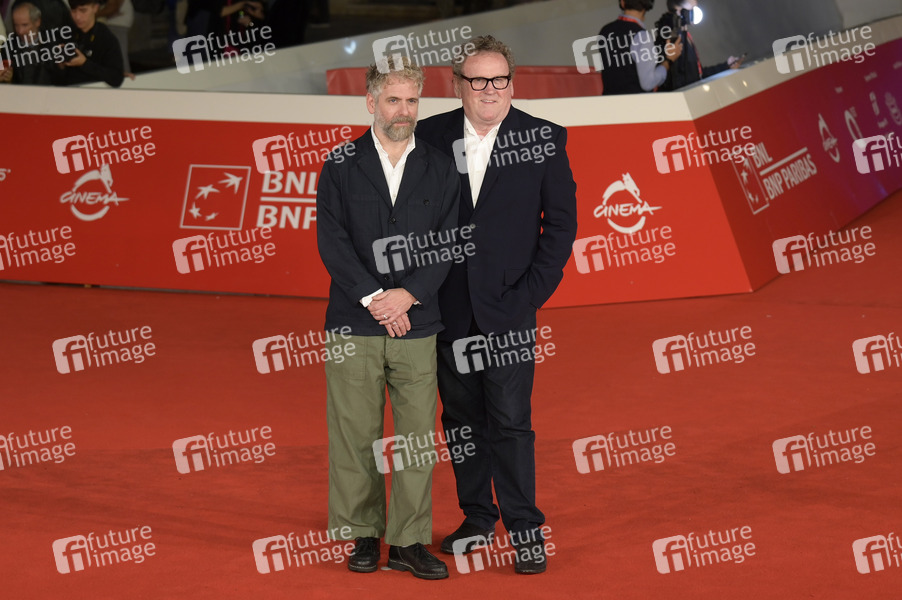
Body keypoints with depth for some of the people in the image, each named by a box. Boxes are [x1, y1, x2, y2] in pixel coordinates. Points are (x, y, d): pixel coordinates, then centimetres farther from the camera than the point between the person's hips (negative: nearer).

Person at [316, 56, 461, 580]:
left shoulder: (440, 168, 8)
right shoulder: (340, 166, 4)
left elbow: (448, 241, 2)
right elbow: (331, 240, -4)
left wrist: (409, 294, -11)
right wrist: (373, 297, -13)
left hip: (417, 324, 1)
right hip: (353, 324, -1)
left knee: (418, 435, 1)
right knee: (355, 435, 2)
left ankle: (409, 541, 8)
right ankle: (363, 534, 14)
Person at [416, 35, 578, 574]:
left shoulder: (544, 139, -2)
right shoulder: (431, 136, 2)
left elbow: (562, 221, 0)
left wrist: (534, 291, -7)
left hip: (508, 307, -3)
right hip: (448, 307, 3)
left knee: (510, 422, -5)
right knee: (461, 417, 11)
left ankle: (525, 529, 3)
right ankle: (477, 517, 24)